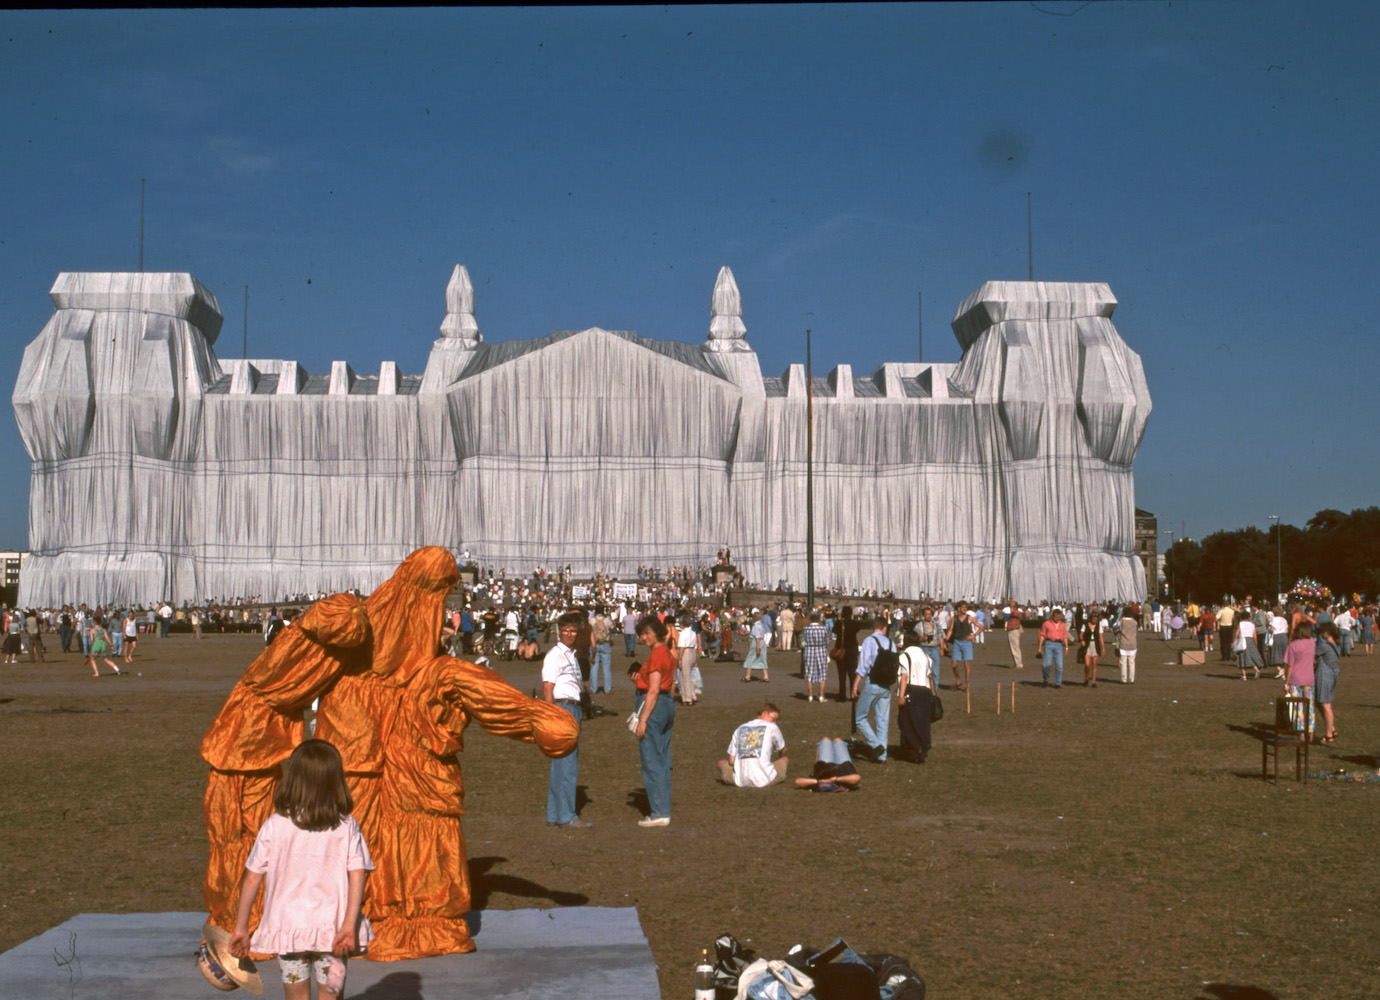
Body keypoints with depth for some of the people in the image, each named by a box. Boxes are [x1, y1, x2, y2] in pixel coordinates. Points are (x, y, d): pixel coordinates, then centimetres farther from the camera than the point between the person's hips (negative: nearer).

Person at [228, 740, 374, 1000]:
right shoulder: (347, 826, -2)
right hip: (331, 930, 0)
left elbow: (252, 879, -1)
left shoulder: (274, 825, -2)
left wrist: (241, 927, 6)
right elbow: (358, 874, -11)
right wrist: (349, 925, -14)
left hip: (287, 927, 1)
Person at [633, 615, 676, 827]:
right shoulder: (667, 653, 13)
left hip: (654, 706, -10)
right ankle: (663, 809, 17)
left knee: (651, 761, -4)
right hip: (668, 704, 10)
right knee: (663, 761, 13)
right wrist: (639, 679, 11)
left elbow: (653, 690, -19)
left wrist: (642, 720, -19)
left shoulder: (656, 655, -16)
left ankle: (659, 813, -2)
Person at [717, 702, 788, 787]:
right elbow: (783, 752, 23)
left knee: (721, 763, 30)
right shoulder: (772, 727, 8)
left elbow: (731, 761, 11)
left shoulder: (739, 729, 17)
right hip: (765, 781, -2)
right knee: (785, 760, 25)